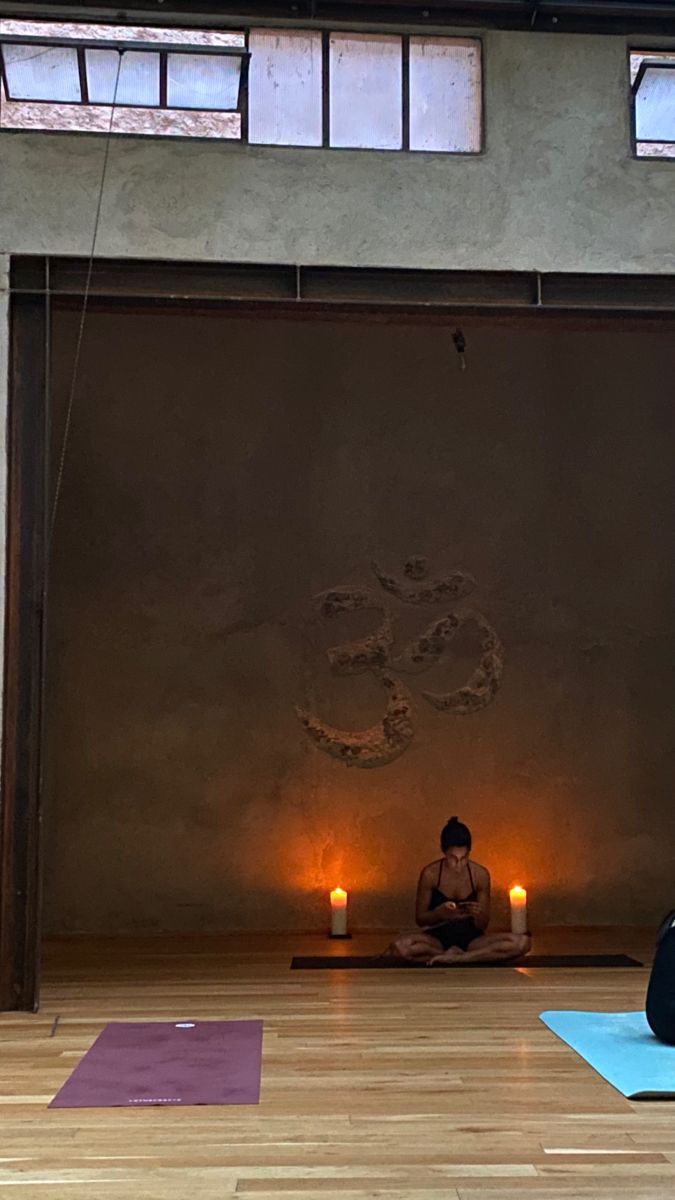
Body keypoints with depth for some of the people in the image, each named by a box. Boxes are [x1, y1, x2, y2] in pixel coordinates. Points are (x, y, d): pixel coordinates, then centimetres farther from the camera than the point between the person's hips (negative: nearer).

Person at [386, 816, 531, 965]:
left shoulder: (480, 874, -5)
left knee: (522, 942, -26)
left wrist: (478, 915, -22)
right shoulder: (430, 874, -9)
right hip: (438, 938, -1)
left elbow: (483, 925, 2)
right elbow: (420, 919, -2)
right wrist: (440, 912, -23)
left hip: (470, 938, 1)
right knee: (399, 947, -35)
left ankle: (452, 957, -21)